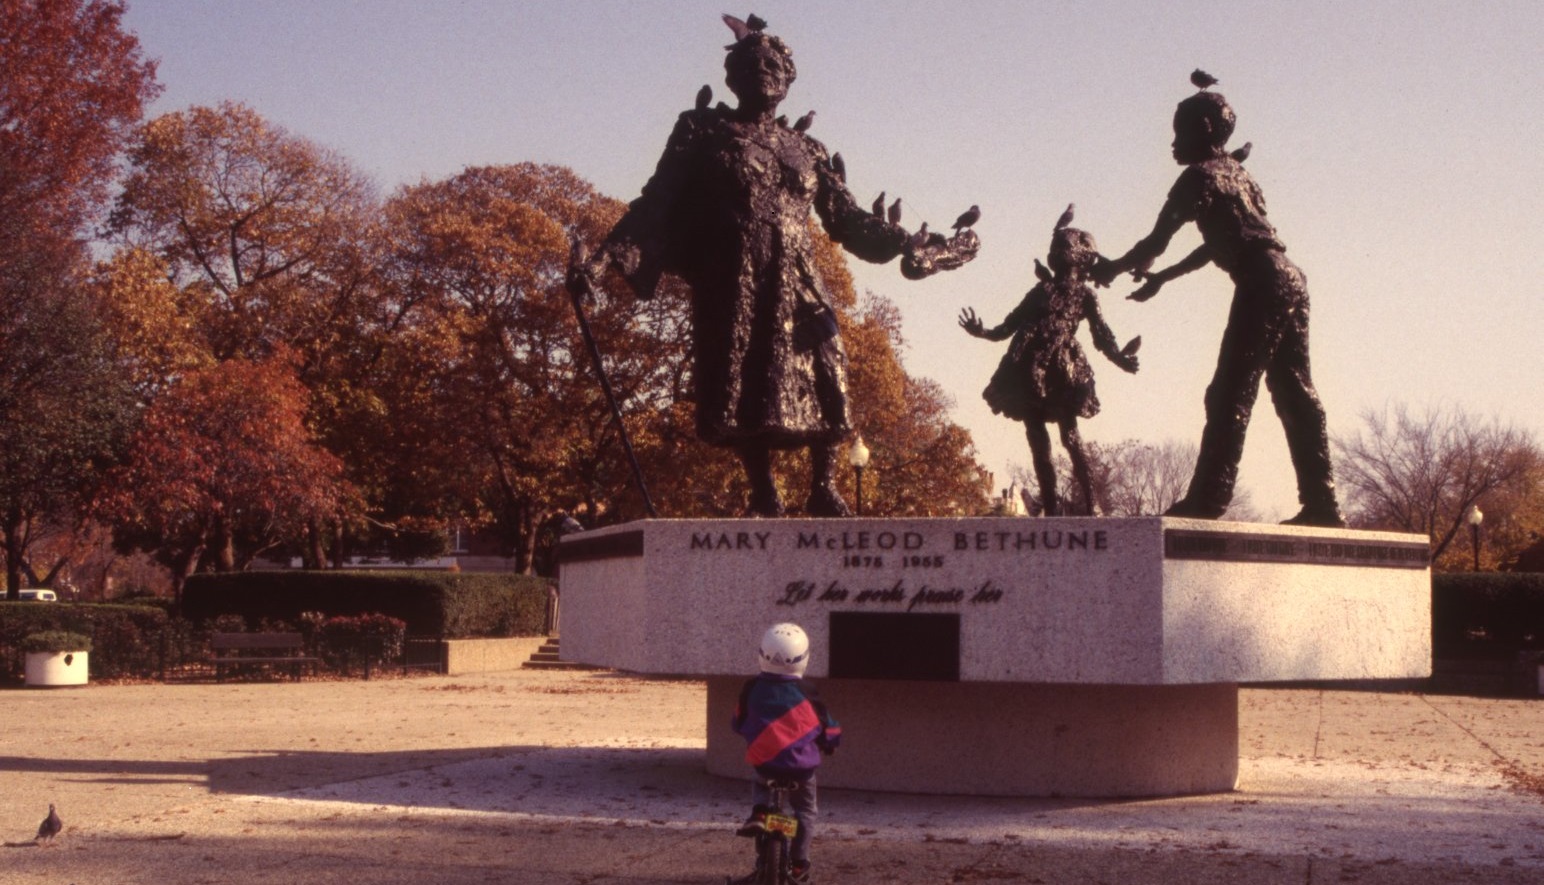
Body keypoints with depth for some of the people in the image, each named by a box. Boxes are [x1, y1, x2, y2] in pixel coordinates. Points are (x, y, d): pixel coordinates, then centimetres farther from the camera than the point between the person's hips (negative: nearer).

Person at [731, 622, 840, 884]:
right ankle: (799, 863, 16)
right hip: (801, 765, -1)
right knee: (805, 811, 20)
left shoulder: (751, 690, -5)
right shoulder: (805, 694, -9)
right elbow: (827, 728, 1)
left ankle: (758, 814, 5)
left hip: (764, 762, 1)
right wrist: (829, 744, 23)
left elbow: (738, 723, 9)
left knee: (760, 785, 35)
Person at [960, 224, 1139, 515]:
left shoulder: (1084, 295, 9)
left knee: (1070, 436, -10)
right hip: (1031, 368, 4)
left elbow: (1101, 333, 0)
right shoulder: (1042, 290, 19)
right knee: (1036, 437, -1)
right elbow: (1010, 325, 21)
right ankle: (1051, 503, 3)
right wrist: (984, 332, 8)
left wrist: (1119, 356, -17)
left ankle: (1090, 505, -7)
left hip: (1062, 369, -4)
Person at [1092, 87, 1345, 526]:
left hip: (1261, 284, -9)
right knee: (1294, 392, 8)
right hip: (1289, 279, 9)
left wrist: (1113, 268, 15)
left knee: (1230, 395, -9)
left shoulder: (1199, 175, -1)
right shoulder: (1236, 172, 25)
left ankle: (1207, 499, -12)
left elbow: (1155, 242, -2)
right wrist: (1159, 277, 36)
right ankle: (1321, 502, 6)